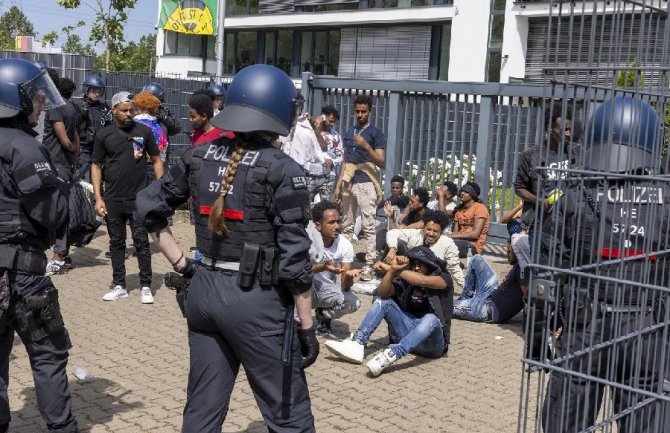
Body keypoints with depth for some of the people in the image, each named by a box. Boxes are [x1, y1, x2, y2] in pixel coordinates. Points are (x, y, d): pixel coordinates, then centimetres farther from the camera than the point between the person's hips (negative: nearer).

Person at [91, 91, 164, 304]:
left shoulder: (144, 131, 1)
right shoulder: (104, 134, 3)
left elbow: (156, 160, 6)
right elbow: (96, 166, 6)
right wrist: (98, 198, -1)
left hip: (139, 198, -2)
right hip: (112, 200, 2)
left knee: (141, 243, 1)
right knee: (116, 243, 10)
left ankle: (145, 286, 9)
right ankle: (119, 286, 20)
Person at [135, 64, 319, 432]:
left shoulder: (199, 158, 4)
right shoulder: (282, 171, -13)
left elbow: (148, 206, 11)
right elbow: (294, 257, -13)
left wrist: (181, 264, 11)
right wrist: (307, 326, -6)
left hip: (203, 291, 6)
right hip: (256, 300, -6)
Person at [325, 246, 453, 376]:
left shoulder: (443, 279, -2)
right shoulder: (405, 281, 8)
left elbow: (422, 280, -25)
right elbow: (383, 293, -10)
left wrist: (391, 269, -20)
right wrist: (391, 270, -26)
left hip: (432, 344, -4)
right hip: (407, 333, 4)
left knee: (430, 319, -37)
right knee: (383, 301, -7)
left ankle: (391, 355, -57)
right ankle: (357, 344, -26)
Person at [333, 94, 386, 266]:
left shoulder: (376, 132, -1)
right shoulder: (349, 133, 17)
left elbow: (381, 162, -8)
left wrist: (366, 146, -21)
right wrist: (338, 186, 13)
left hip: (366, 184, -6)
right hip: (348, 184, 6)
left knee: (368, 226, -7)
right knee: (347, 226, 9)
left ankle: (370, 263, -6)